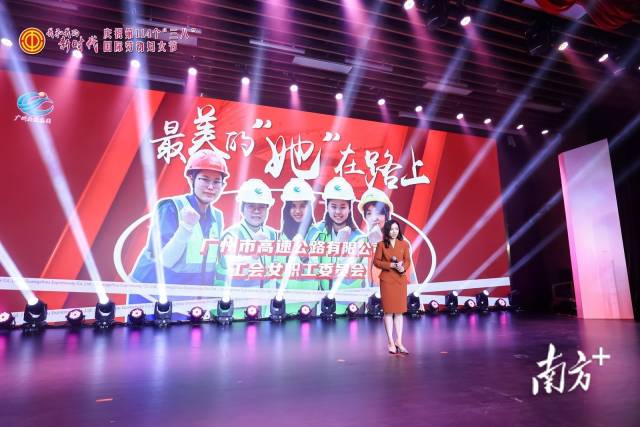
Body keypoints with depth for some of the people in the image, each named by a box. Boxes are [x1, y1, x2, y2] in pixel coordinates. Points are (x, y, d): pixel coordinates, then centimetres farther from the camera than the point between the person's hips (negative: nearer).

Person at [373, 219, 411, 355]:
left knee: (399, 311, 6)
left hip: (401, 279, 3)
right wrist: (390, 265, -15)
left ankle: (399, 341, 14)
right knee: (388, 311, 1)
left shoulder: (404, 244, 5)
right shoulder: (381, 245, -2)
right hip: (387, 279, -2)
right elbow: (376, 261, -3)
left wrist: (403, 267, -14)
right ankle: (391, 342, 9)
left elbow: (408, 260, 7)